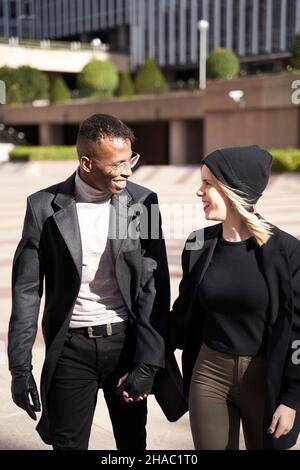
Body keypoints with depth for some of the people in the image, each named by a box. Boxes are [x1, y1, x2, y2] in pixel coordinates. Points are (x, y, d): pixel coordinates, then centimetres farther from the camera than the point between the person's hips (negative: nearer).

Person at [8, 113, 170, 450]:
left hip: (126, 341, 1)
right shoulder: (44, 206, -8)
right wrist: (21, 368, -4)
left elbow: (154, 287, -5)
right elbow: (27, 290, -3)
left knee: (133, 442, 15)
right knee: (67, 443, 10)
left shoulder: (143, 202, -5)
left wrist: (148, 362, -10)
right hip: (70, 348, -1)